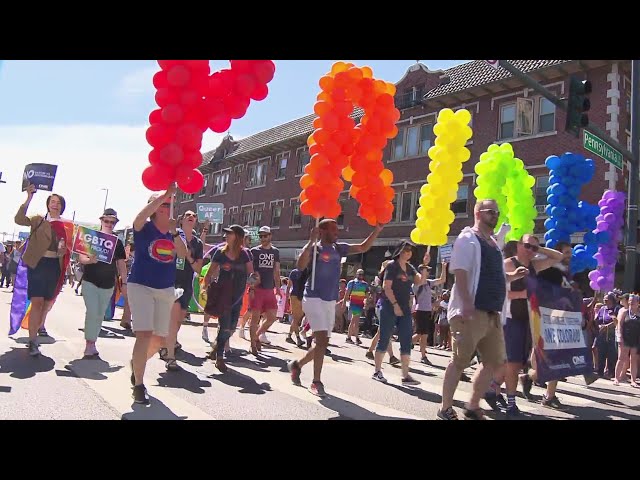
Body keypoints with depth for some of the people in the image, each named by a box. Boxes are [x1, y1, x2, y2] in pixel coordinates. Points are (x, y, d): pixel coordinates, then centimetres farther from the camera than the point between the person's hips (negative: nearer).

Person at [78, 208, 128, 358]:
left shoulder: (117, 242, 7)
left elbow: (121, 264, 9)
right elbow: (81, 258, -5)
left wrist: (124, 283, 5)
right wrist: (90, 260, -26)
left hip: (108, 284, 4)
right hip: (90, 282, -4)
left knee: (100, 315, 10)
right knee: (92, 312, -12)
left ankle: (91, 344, 21)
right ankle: (90, 345, -4)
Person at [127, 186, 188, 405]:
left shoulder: (174, 233, 7)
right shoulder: (144, 228, -5)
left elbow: (183, 254, -10)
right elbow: (140, 217, -30)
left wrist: (174, 233, -26)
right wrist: (164, 195, -32)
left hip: (166, 290, 5)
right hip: (141, 286, -5)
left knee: (159, 338, 10)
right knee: (144, 334, -16)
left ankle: (136, 363, 39)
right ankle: (138, 385, -6)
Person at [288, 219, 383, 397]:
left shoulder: (339, 248, 9)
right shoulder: (314, 248, -10)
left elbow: (363, 247, 14)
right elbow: (301, 266, -27)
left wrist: (377, 229, 4)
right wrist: (311, 242, -30)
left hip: (330, 301, 7)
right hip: (314, 299, -7)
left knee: (322, 342, 12)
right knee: (322, 340, -15)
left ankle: (297, 364, 32)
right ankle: (316, 382, -5)